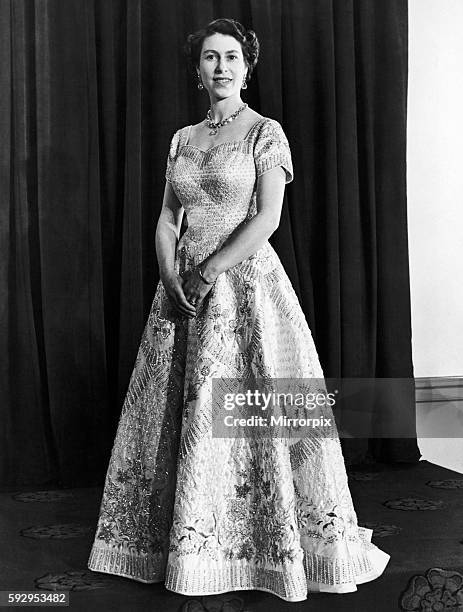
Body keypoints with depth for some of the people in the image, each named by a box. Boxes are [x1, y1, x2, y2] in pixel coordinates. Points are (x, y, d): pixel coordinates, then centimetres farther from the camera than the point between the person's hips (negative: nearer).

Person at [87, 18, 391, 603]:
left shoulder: (265, 132, -1)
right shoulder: (182, 139, 14)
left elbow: (268, 218, -11)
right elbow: (167, 218, 10)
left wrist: (206, 273, -14)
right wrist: (172, 280, -6)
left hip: (246, 279, -5)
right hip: (184, 286, 5)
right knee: (182, 413, 7)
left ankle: (275, 547, 11)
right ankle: (188, 544, 21)